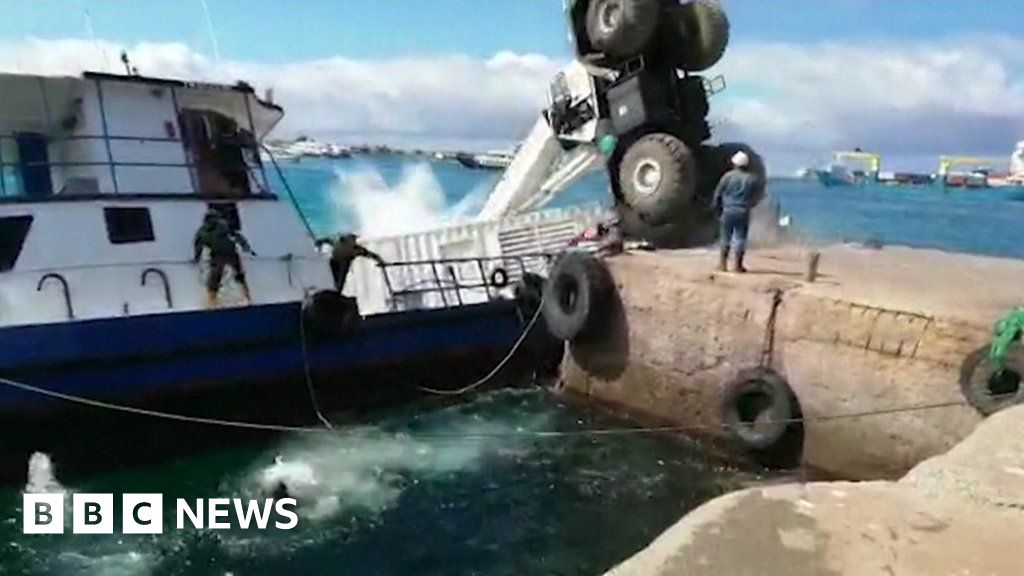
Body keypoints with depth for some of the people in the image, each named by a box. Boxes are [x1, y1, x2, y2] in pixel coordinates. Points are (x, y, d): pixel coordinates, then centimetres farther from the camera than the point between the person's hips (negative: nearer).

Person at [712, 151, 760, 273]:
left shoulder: (728, 176, -3)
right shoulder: (752, 179, 3)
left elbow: (718, 194, 0)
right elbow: (754, 198, 9)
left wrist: (717, 210, 12)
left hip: (728, 211, -1)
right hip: (743, 212, 1)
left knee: (726, 237, 8)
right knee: (740, 238, 4)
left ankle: (723, 264, 10)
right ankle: (738, 265, 5)